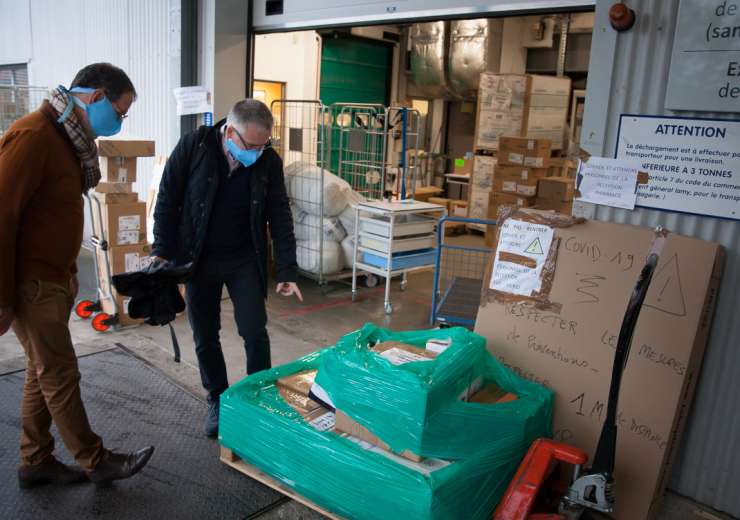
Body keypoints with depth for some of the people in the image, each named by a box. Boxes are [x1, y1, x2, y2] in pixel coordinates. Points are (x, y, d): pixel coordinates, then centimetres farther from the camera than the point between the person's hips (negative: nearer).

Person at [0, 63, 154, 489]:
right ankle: (97, 463, 15)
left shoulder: (70, 139, 12)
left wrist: (68, 273, 20)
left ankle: (36, 463, 30)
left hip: (53, 280, 10)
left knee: (43, 372, 16)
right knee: (60, 375, 2)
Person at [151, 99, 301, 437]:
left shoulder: (269, 160, -9)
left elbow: (280, 217, -5)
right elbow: (167, 202, -5)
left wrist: (287, 271, -8)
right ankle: (217, 402, 28)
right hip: (199, 260, 0)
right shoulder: (192, 147, -13)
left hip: (245, 260, 1)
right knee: (205, 338, 9)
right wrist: (161, 253, -11)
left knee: (255, 333, -1)